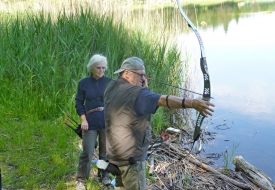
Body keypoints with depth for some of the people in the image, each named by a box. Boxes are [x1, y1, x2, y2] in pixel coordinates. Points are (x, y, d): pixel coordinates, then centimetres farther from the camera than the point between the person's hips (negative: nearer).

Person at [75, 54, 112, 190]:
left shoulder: (110, 82, 0)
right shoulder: (84, 83, -1)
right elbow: (79, 102, 2)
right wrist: (83, 119, -8)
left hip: (107, 122, 1)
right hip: (90, 123, -1)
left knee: (106, 151, 12)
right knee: (87, 152, 0)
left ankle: (105, 176, 32)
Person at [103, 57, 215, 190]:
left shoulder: (111, 87, 3)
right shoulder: (136, 93, -24)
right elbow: (164, 100, -36)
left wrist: (143, 87, -2)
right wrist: (192, 103, -44)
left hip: (115, 153, 9)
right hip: (130, 157, -9)